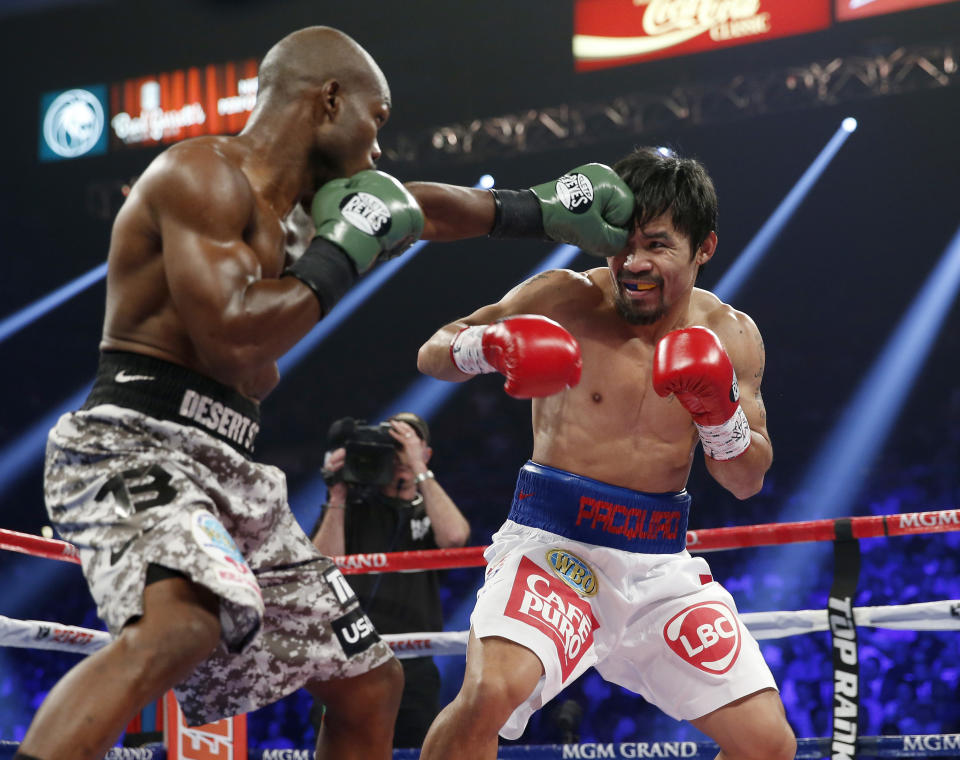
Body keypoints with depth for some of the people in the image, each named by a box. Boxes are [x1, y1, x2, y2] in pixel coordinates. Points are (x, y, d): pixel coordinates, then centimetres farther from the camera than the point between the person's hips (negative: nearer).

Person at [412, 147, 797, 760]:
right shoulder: (565, 300, -7)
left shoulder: (731, 338, 4)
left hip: (660, 560, 4)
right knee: (490, 692, -32)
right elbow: (433, 353, -2)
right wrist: (489, 346, -24)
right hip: (555, 544, -4)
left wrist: (720, 411, -14)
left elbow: (747, 482, 6)